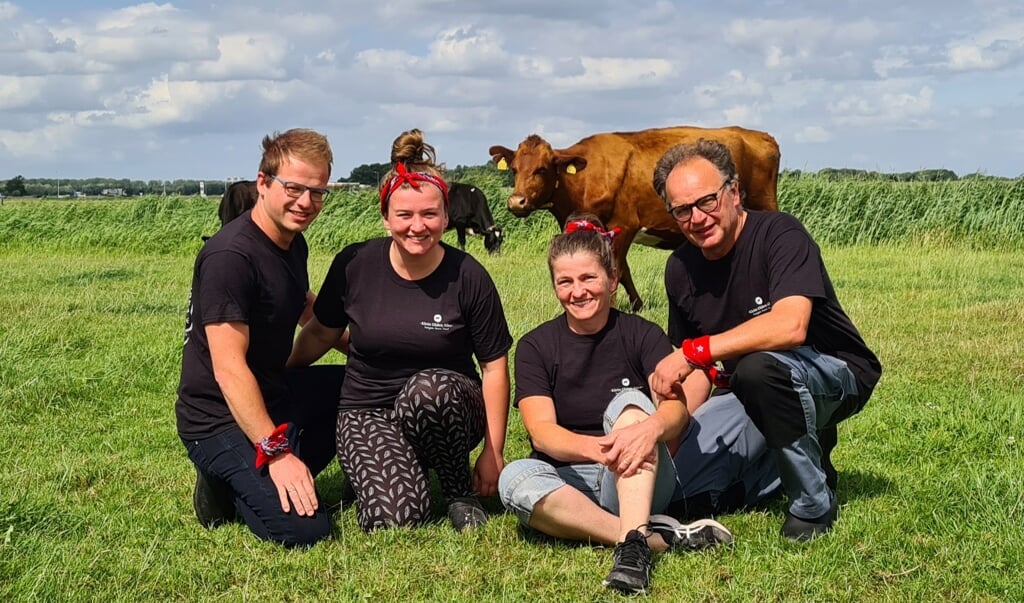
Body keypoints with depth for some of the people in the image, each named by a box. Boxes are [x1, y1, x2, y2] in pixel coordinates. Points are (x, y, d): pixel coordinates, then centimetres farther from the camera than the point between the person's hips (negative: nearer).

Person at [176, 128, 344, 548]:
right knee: (303, 529, -22)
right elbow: (229, 369, -28)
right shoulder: (230, 257, -24)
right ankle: (228, 485, 6)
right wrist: (276, 451, -31)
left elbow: (307, 307, 27)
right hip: (221, 419, -10)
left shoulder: (293, 243, 5)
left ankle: (288, 476, 8)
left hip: (273, 394, 10)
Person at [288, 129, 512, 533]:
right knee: (395, 518, -29)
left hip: (444, 408, 0)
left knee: (429, 387, -39)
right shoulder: (354, 265, -6)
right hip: (368, 412, 0)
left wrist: (493, 453, -5)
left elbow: (494, 366, -3)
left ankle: (461, 491, -10)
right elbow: (321, 333, 12)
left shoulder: (468, 277, -9)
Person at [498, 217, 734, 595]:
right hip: (570, 483, 1)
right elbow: (541, 432, -14)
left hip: (637, 482, 0)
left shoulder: (642, 335, 0)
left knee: (630, 401, -27)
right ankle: (660, 537, -34)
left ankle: (633, 542, -44)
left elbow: (677, 406, -17)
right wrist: (595, 448, -36)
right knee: (515, 478, -32)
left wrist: (653, 427, -43)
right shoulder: (535, 346, 0)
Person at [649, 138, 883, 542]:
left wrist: (692, 352, -36)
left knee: (759, 365, -37)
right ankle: (809, 450, 15)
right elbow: (699, 369, 4)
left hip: (837, 377, -7)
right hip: (757, 397, 7)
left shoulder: (778, 235, -21)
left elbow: (791, 326, -37)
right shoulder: (680, 269, -1)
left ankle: (813, 504, -18)